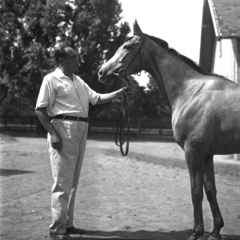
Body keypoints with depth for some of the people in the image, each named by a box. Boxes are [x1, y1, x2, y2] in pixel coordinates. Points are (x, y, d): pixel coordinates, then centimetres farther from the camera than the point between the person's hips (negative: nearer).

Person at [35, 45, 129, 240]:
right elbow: (40, 109, -9)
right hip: (63, 130, -8)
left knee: (73, 182, 12)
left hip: (81, 132, 8)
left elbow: (97, 98, 23)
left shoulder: (79, 81, 19)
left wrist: (118, 93, 11)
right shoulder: (52, 79, -4)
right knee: (63, 182, -8)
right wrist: (53, 134, -17)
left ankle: (67, 224, 21)